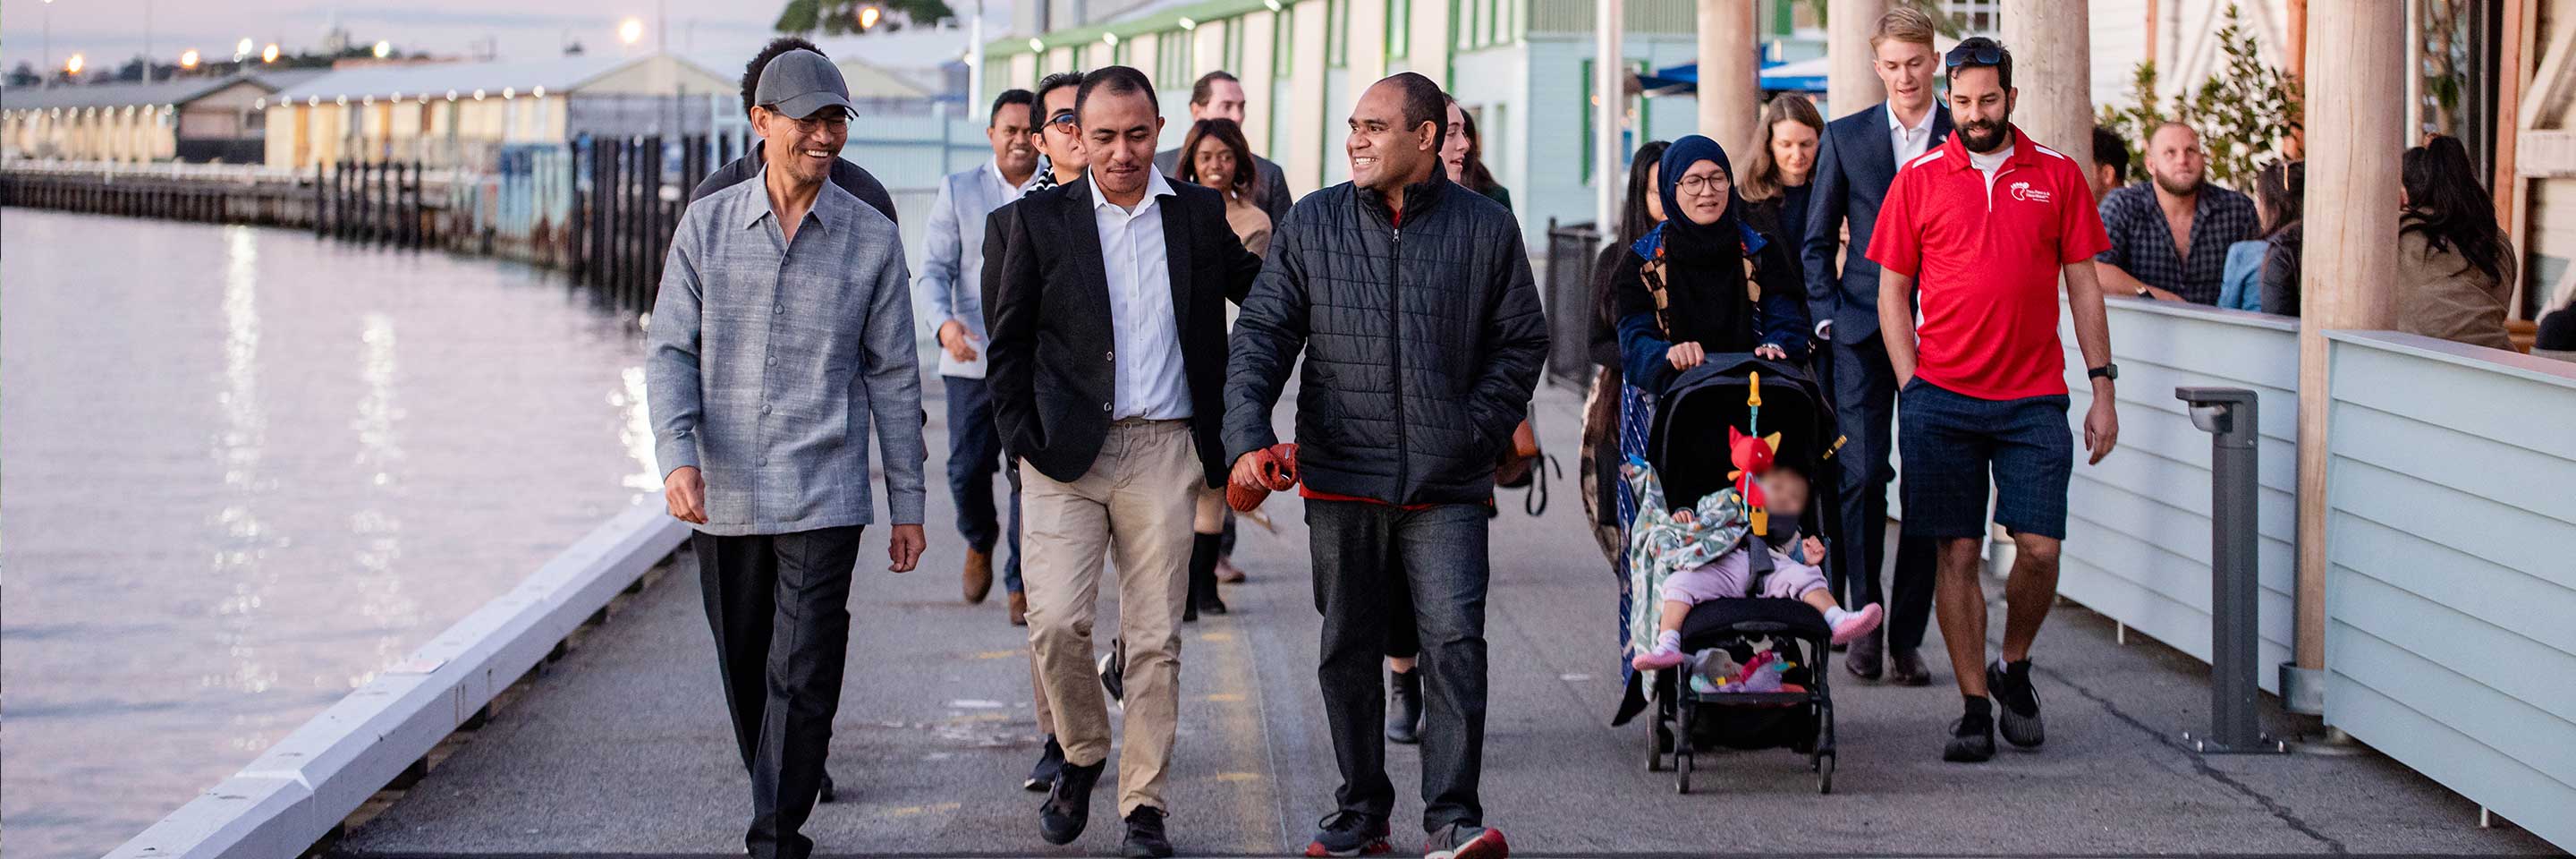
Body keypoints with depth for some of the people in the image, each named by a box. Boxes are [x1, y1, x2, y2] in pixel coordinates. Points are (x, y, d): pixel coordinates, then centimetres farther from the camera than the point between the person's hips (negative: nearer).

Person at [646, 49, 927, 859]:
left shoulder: (872, 238, 1)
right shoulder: (706, 224, 3)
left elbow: (893, 376, 6)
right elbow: (670, 350, 1)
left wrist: (908, 503, 5)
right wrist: (677, 456, -14)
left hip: (822, 497, -2)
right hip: (723, 495, 2)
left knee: (802, 678, -8)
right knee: (746, 670, 13)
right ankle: (787, 787, 36)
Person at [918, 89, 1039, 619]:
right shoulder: (958, 191, 5)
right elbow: (932, 272, 0)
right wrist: (944, 322, -19)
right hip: (972, 360, 0)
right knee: (968, 469, 2)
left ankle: (1022, 584, 6)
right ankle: (979, 543, 32)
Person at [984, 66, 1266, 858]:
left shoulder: (1201, 215, 8)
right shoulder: (1042, 218, 5)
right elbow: (1010, 340, 6)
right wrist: (1020, 435, -2)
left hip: (1164, 451, 1)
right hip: (1067, 451, -1)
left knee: (1154, 639, 1)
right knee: (1055, 621, -10)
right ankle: (1082, 755, 16)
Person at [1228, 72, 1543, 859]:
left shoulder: (1486, 228, 3)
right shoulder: (1312, 225, 5)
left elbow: (1521, 341, 9)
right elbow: (1262, 333, 3)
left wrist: (1476, 431, -3)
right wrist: (1248, 436, -11)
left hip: (1447, 484, -2)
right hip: (1341, 475, 2)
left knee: (1455, 639, -12)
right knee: (1349, 650, 9)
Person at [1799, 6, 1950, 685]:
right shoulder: (1846, 138, 8)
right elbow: (1818, 240, 12)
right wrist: (1826, 316, 1)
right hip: (1863, 329, 0)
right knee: (1861, 475, -9)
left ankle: (1906, 637, 7)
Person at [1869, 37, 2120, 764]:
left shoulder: (2057, 176, 7)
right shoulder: (1918, 180, 5)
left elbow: (2082, 286, 9)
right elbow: (1891, 292, 7)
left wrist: (2103, 389, 4)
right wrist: (1913, 389, -2)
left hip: (2033, 401, 0)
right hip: (1942, 398, 0)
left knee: (2039, 549, -6)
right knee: (1958, 554, 0)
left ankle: (2013, 668, 20)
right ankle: (1974, 705, 9)